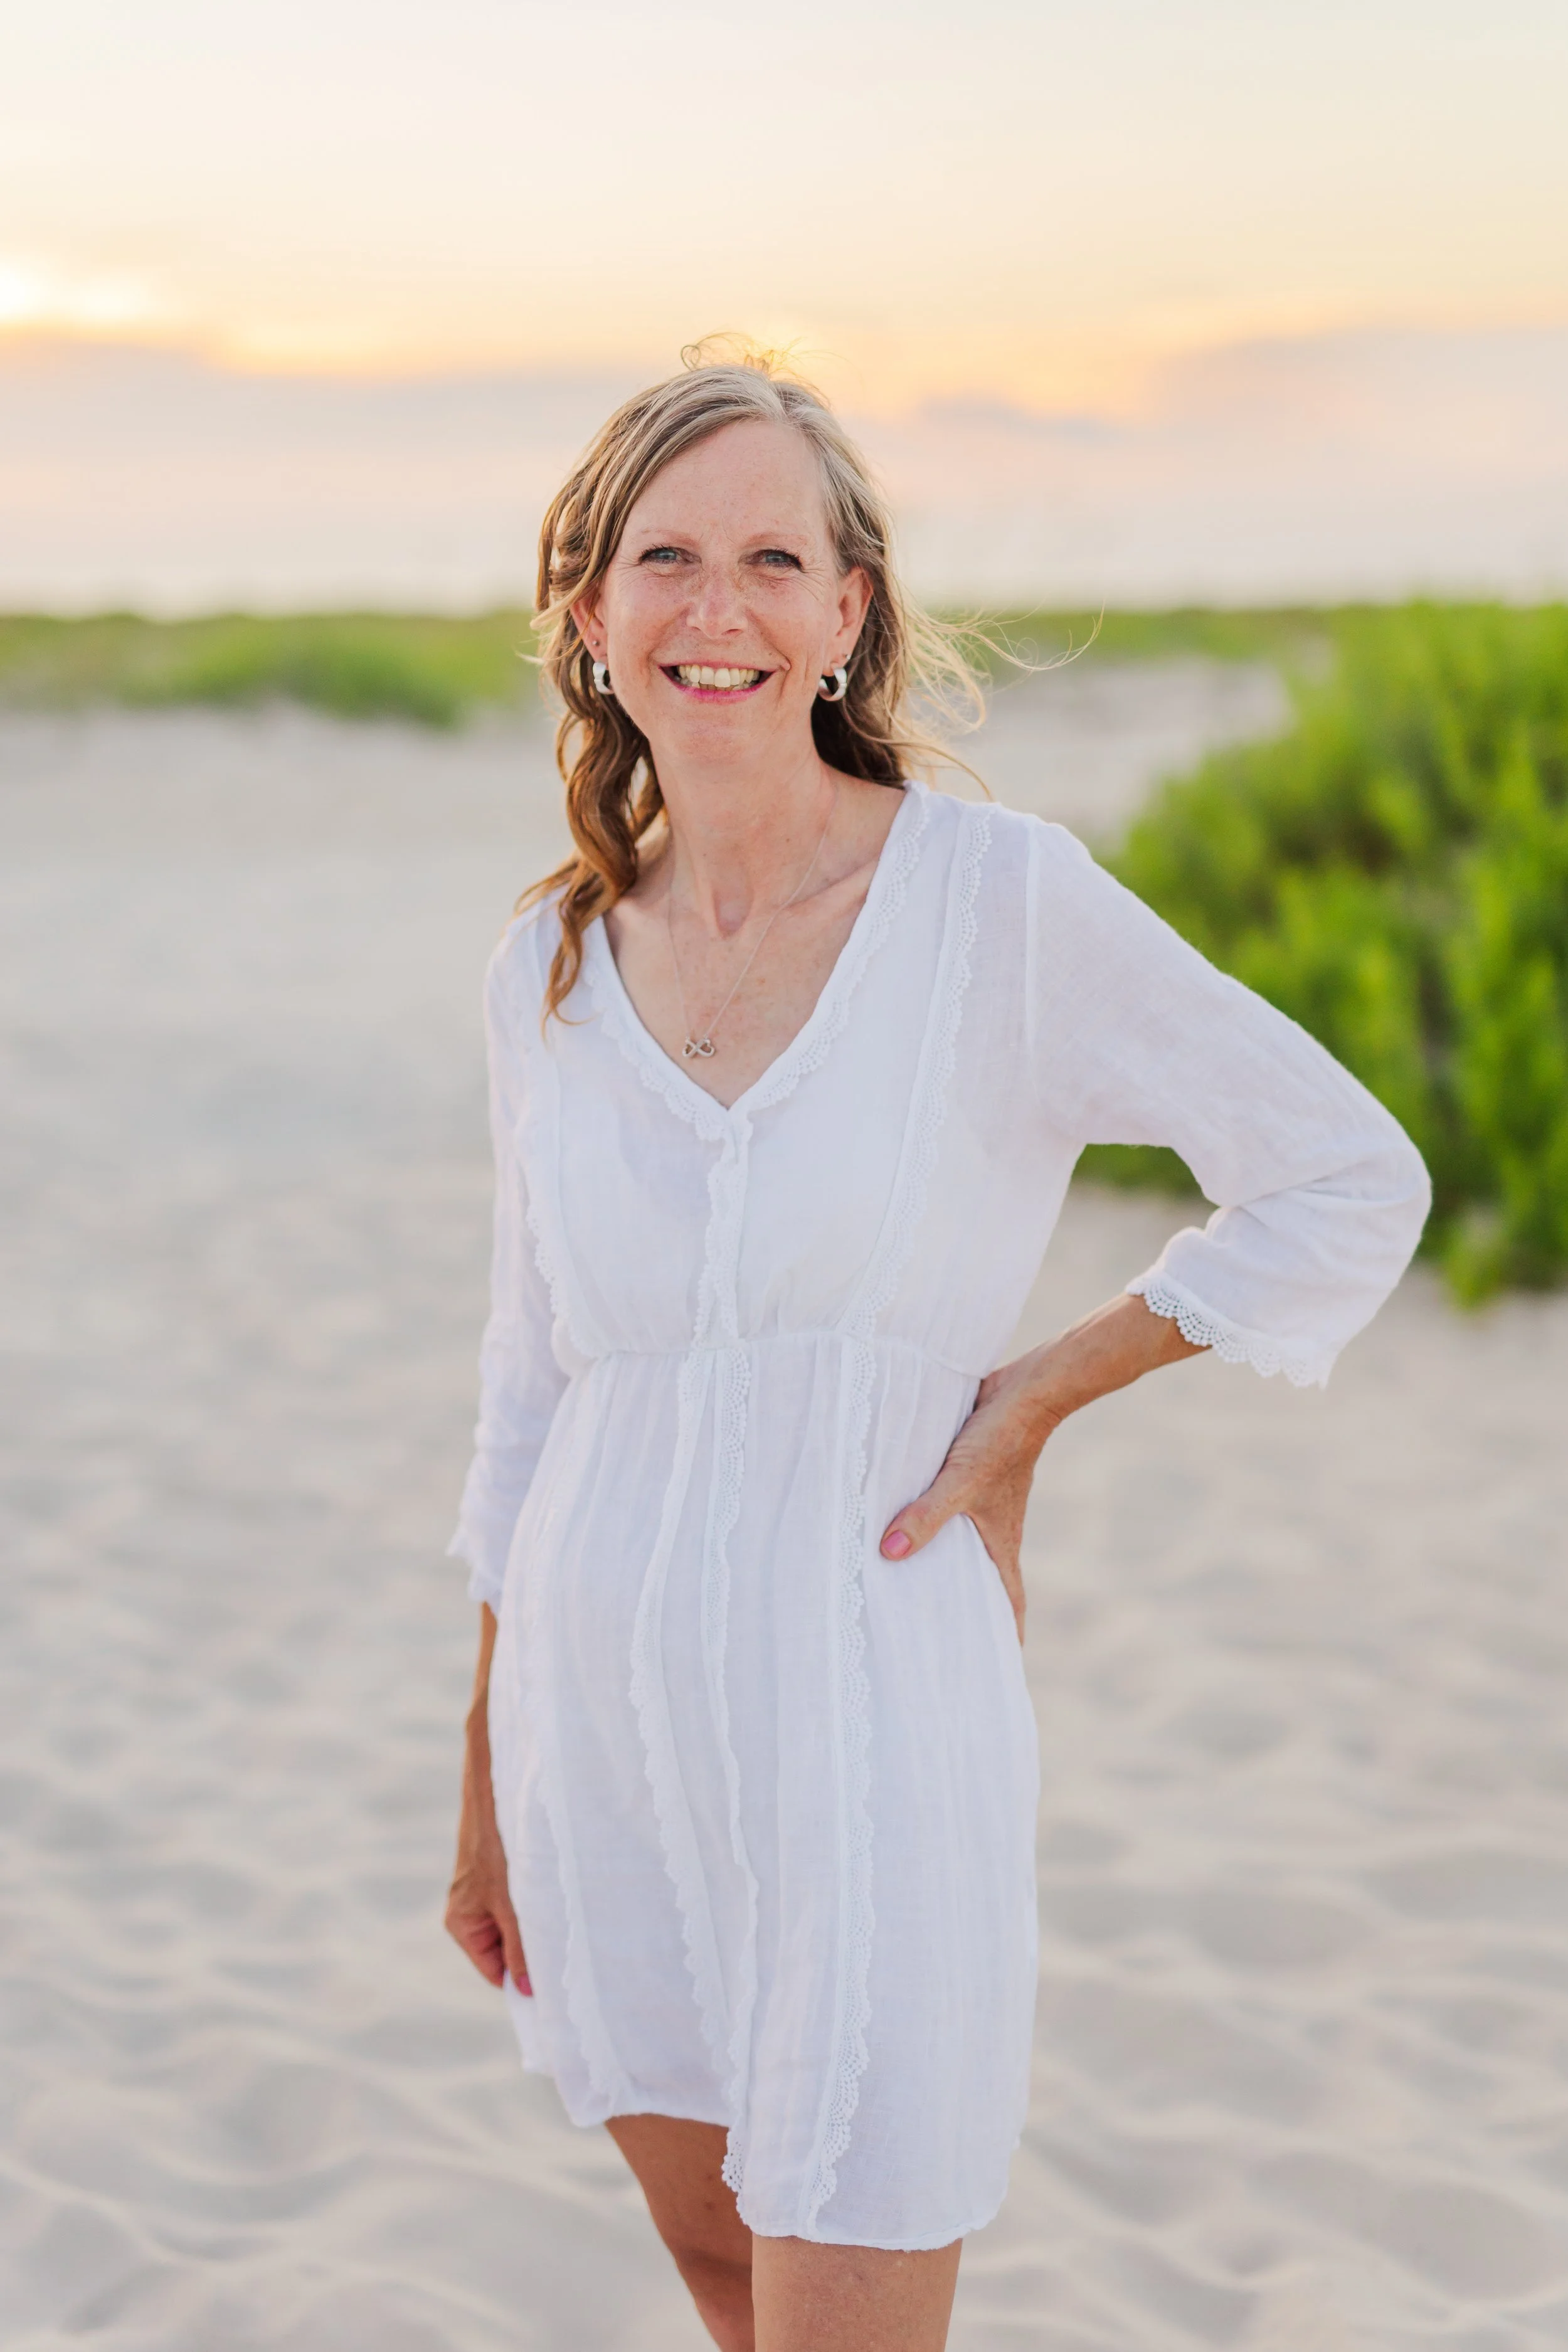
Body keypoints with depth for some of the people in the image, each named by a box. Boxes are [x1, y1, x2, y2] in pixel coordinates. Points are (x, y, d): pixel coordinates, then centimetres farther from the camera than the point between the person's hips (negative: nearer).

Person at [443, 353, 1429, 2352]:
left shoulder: (1001, 897, -11)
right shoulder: (551, 970, 3)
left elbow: (1352, 1183, -4)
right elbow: (535, 1384, 12)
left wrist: (1028, 1403, -8)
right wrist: (487, 1787, 15)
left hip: (871, 1712, -4)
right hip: (599, 1701, 5)